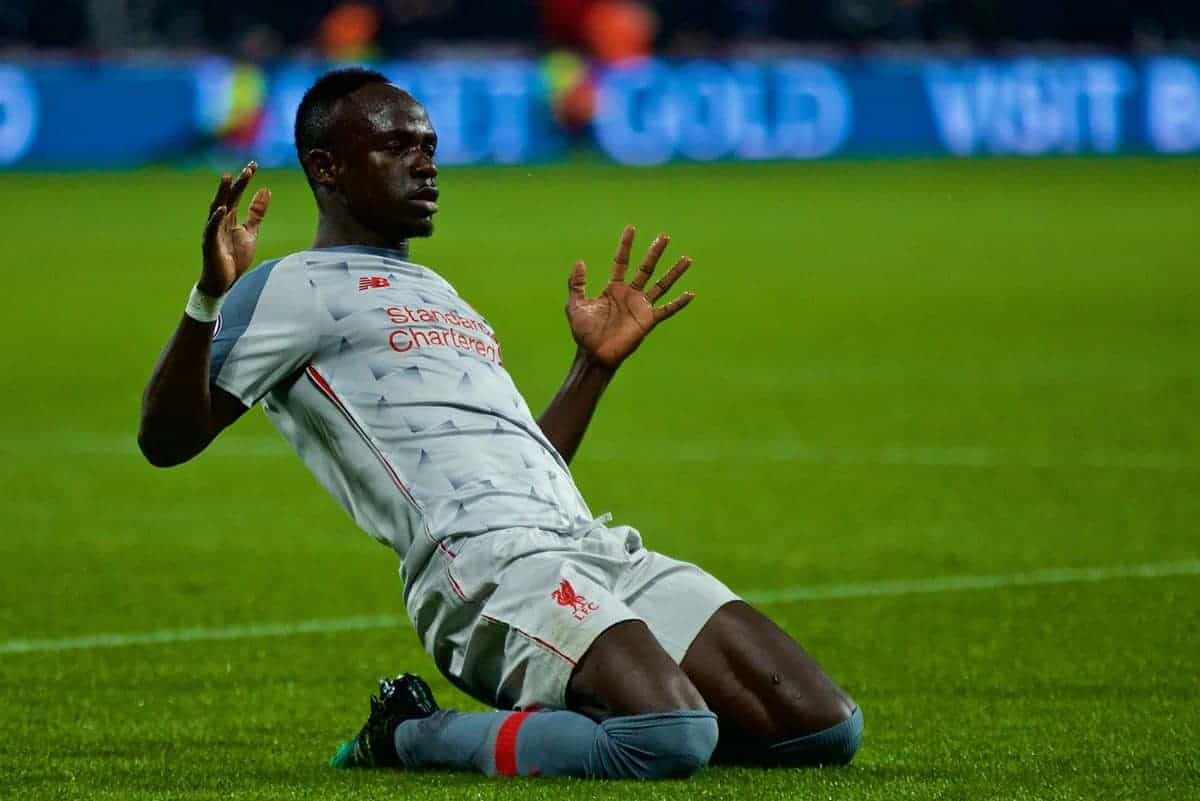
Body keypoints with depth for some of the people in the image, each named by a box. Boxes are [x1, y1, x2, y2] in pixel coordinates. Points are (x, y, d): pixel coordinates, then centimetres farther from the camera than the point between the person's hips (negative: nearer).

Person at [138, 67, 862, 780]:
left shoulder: (436, 292, 33)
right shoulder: (296, 289, 7)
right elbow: (165, 440, -6)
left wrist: (597, 364, 32)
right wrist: (209, 298, -19)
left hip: (599, 547, 8)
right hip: (487, 564, -8)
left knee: (827, 727, -5)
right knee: (674, 740, -33)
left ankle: (547, 720, 8)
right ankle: (409, 737, -8)